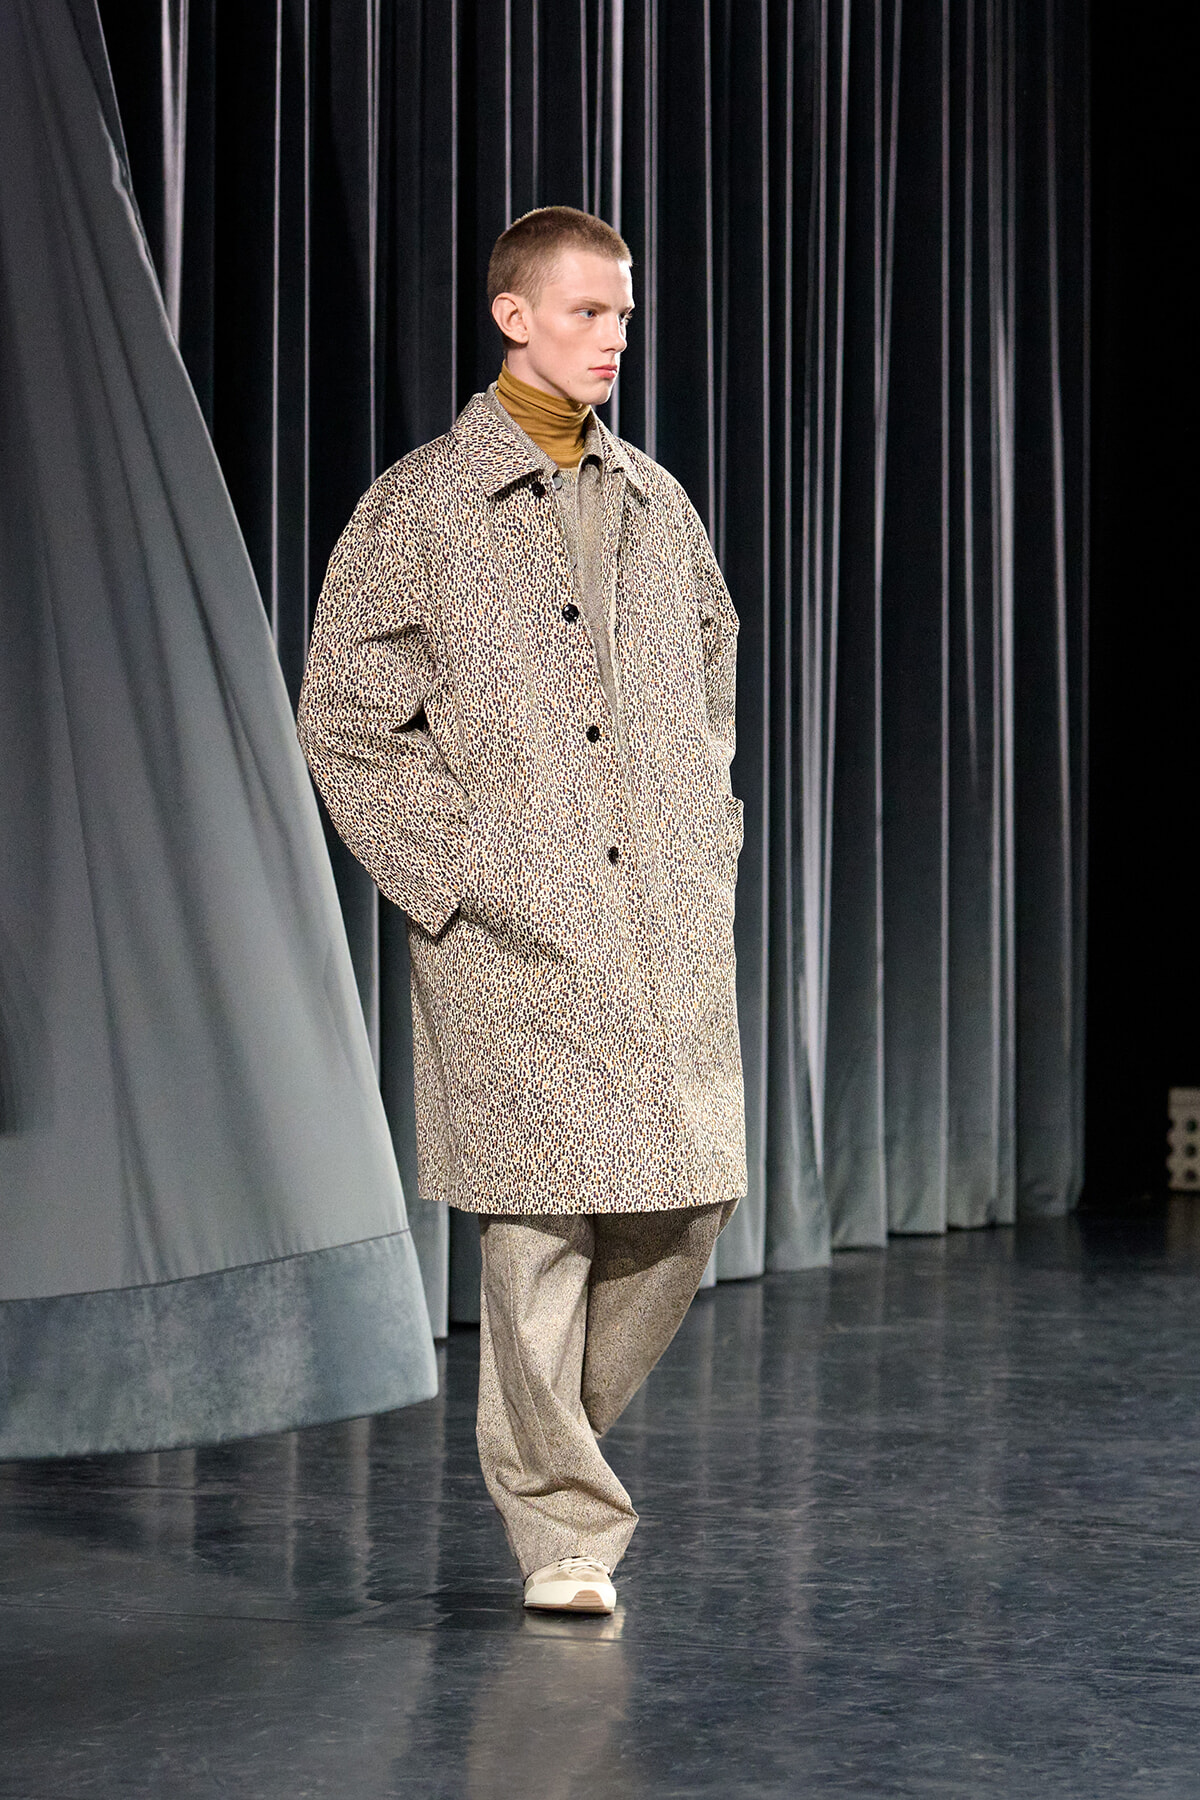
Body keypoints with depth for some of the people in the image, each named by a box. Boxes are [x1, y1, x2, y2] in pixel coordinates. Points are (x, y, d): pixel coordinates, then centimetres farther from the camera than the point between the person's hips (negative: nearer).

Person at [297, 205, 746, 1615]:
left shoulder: (658, 504, 14)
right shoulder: (417, 509, 0)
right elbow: (344, 722, -1)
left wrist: (706, 837, 15)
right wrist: (450, 882, -8)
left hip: (671, 922, 5)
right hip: (515, 924, -5)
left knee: (690, 1199, 4)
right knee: (545, 1213, -4)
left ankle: (546, 1433, 27)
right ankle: (566, 1526, 8)